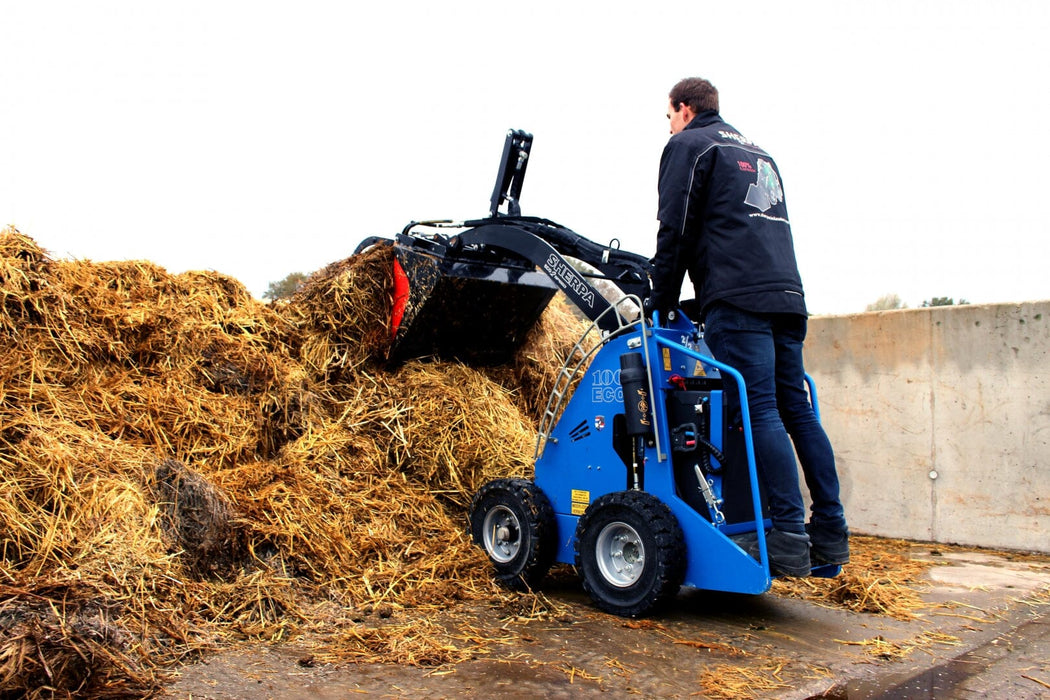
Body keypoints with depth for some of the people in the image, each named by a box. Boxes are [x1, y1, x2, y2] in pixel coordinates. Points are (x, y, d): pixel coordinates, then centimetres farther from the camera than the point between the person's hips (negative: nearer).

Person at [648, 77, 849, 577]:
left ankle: (789, 536, -15)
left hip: (737, 300, -7)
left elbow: (675, 231, -1)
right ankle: (830, 533, 6)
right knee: (797, 410, 6)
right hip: (786, 295, 8)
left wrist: (661, 303, 7)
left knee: (760, 411, -12)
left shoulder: (687, 146, 8)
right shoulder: (758, 153, 31)